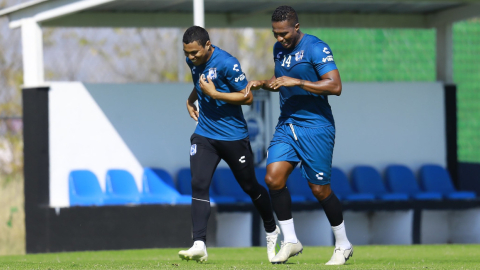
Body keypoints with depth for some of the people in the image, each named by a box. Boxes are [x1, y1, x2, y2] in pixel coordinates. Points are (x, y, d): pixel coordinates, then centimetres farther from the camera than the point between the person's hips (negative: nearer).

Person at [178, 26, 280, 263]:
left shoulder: (226, 63, -20)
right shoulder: (193, 61, 3)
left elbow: (247, 97, -18)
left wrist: (214, 94, -23)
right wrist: (191, 99, 9)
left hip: (233, 136, -5)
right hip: (204, 135, 5)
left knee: (250, 187, 9)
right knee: (198, 185, -12)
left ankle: (272, 231, 34)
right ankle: (199, 245, -18)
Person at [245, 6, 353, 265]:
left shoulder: (315, 48, -14)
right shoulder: (279, 49, 10)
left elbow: (335, 86, -22)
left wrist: (297, 82, -25)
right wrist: (262, 83, 7)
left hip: (315, 126, -7)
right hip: (286, 124, 7)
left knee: (320, 189, -1)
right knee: (273, 178, -10)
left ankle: (343, 245, 17)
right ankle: (290, 241, 3)